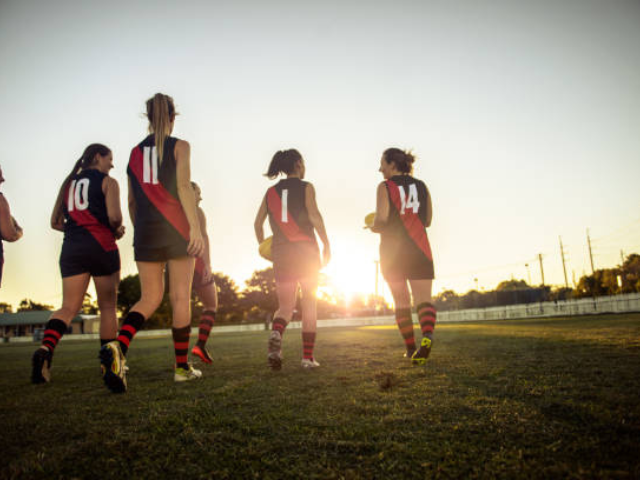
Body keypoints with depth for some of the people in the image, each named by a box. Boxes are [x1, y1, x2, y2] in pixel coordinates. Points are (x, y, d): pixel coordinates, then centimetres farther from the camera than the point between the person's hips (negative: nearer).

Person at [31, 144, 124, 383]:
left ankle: (46, 348, -25)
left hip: (72, 248, 5)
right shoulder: (107, 182, 2)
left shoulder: (68, 182, 19)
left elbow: (55, 222, 16)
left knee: (69, 307, 1)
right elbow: (114, 216, -12)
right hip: (101, 246, -4)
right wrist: (117, 230, 7)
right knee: (108, 306, 6)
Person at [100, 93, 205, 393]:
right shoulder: (179, 146, 2)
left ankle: (118, 346, -19)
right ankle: (182, 367, 9)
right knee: (180, 297, 3)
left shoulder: (136, 152, 15)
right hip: (177, 228, -4)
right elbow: (183, 185, -12)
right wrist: (195, 227, -17)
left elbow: (132, 201, 15)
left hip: (146, 230, 4)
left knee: (149, 297, 8)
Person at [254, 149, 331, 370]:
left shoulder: (271, 191, 13)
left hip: (280, 251, 3)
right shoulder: (305, 187, 1)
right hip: (305, 249, -3)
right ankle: (308, 357, 8)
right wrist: (326, 243, -10)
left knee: (285, 306, 8)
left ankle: (276, 334, -24)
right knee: (309, 303, 9)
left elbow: (258, 223, 10)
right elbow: (314, 214, -14)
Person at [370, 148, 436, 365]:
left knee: (401, 302, 10)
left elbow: (381, 221, -12)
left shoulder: (385, 187, -2)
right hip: (419, 249, 2)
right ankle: (427, 335, -31)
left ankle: (411, 348, 16)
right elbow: (427, 221, 15)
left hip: (392, 251, -2)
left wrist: (373, 227, 10)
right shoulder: (421, 186, 12)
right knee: (424, 298, -5)